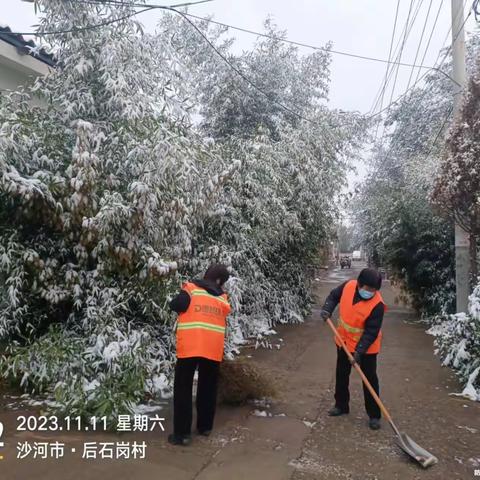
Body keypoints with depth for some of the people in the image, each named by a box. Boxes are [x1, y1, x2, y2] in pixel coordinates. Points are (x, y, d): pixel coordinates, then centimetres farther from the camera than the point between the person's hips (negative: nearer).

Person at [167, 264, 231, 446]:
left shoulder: (191, 288, -2)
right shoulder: (222, 298, 9)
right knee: (207, 389, 19)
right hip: (213, 349, 3)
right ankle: (205, 427, 31)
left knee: (183, 390, 6)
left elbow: (175, 305, -10)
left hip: (189, 346, -3)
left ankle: (182, 433, 7)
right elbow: (224, 318, 14)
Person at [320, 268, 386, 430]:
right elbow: (334, 296, 4)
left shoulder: (377, 305, -27)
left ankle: (374, 415, 20)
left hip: (366, 347, -5)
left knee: (370, 379, 4)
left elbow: (371, 332, -25)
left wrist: (359, 351, -29)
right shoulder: (348, 286, -16)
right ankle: (341, 405, 36)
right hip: (344, 341, 5)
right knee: (341, 375, 18)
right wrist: (327, 309, -13)